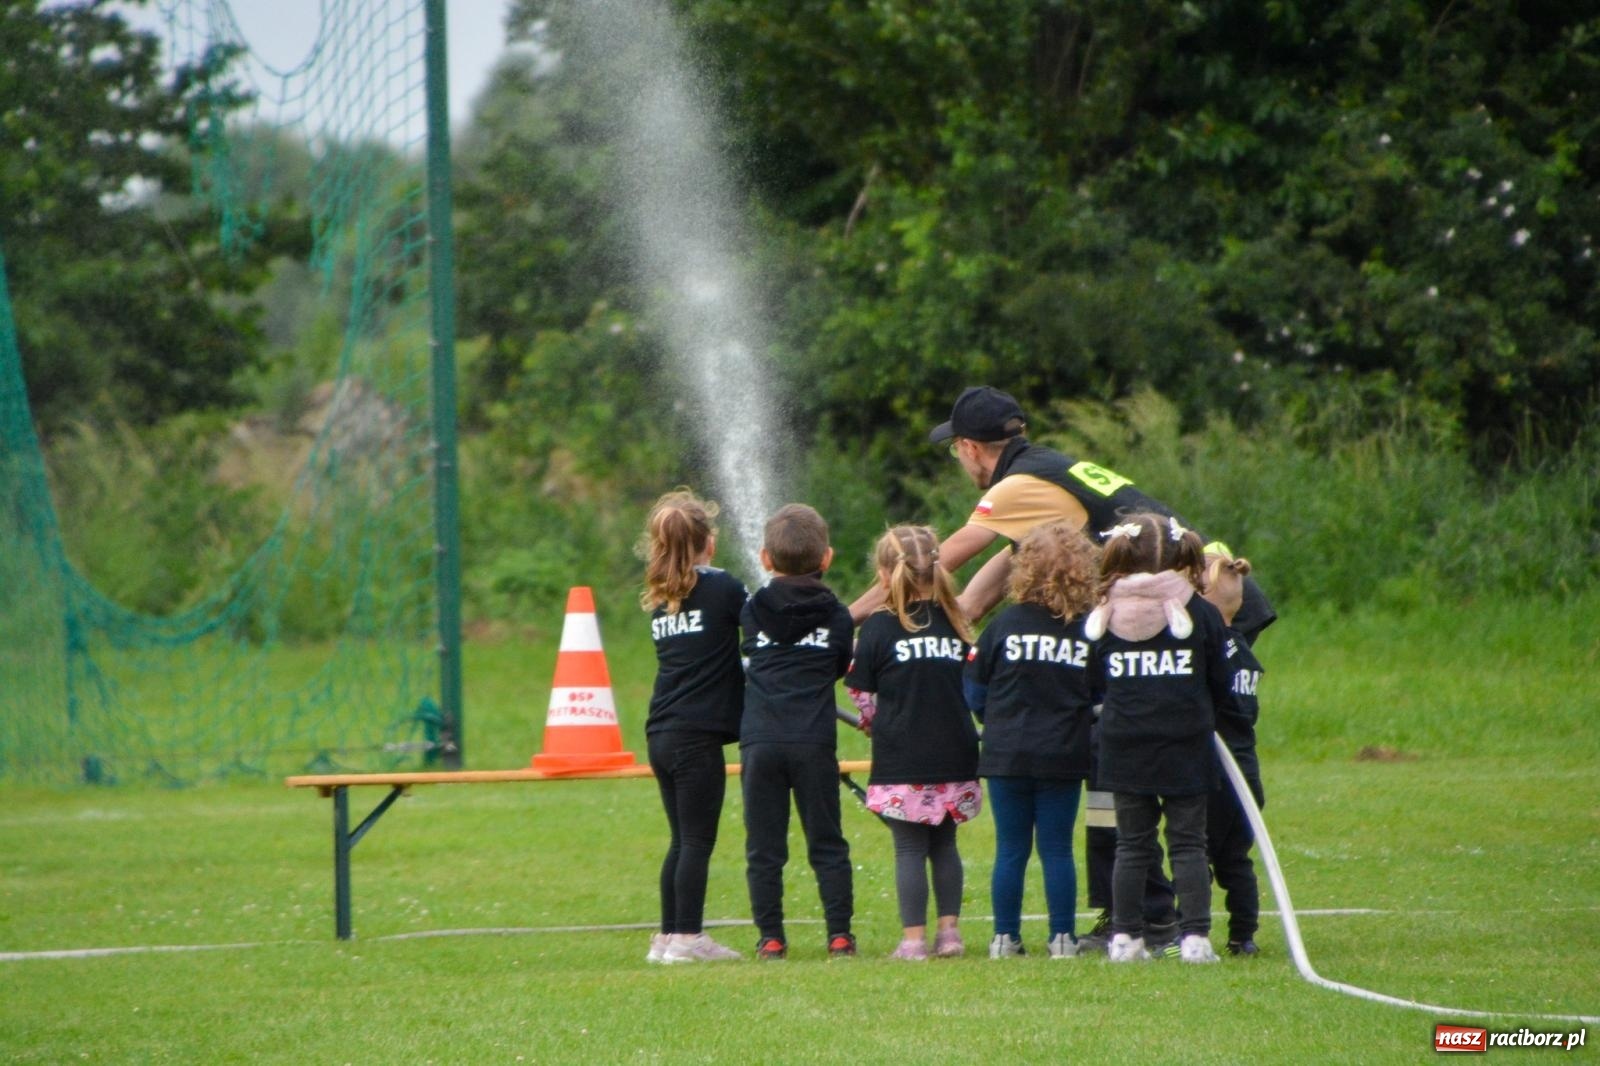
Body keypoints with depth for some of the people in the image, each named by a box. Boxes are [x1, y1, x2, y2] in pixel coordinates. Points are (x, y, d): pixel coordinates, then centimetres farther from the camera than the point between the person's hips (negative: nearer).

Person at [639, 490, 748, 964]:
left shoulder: (661, 600, 13)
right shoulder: (723, 588, -6)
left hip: (661, 734, 6)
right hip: (698, 736, -6)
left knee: (683, 841, 14)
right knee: (697, 841, -4)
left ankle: (667, 936, 16)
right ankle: (686, 938, -5)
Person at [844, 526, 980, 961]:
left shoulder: (879, 627, -6)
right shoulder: (955, 623, 6)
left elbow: (862, 693, 0)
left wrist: (874, 723, 19)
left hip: (901, 761, -4)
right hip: (953, 757, 4)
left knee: (909, 848, 0)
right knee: (944, 844, 14)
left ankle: (914, 938, -2)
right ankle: (949, 931, 12)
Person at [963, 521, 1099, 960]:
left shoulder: (1005, 625, -5)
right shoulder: (1091, 632, -5)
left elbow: (975, 692, 1)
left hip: (1006, 755, 0)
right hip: (1064, 758, 0)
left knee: (1010, 850, 7)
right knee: (1057, 850, 6)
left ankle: (1005, 938, 8)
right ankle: (1062, 937, 5)